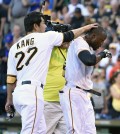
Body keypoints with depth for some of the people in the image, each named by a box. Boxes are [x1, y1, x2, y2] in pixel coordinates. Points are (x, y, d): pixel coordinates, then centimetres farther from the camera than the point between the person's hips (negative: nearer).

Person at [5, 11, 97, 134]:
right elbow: (69, 36, 14)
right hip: (33, 92, -7)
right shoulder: (45, 37, 2)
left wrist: (9, 99, 20)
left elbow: (11, 77, 14)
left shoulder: (15, 47, 15)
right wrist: (86, 27, 30)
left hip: (18, 92, 7)